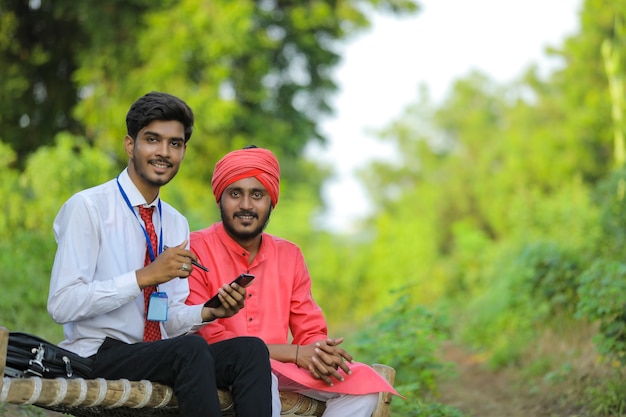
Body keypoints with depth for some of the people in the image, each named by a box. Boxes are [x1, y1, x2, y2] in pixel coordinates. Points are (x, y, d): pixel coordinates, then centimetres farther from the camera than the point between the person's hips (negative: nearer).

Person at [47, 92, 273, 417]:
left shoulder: (176, 224, 16)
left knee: (250, 349, -20)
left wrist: (210, 312, -4)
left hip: (158, 353, 7)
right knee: (191, 350, -34)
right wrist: (145, 277, -21)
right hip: (99, 355, -6)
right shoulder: (86, 208, -6)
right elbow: (61, 305, -16)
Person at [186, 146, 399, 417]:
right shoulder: (195, 251, -6)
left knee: (364, 383, -14)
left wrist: (320, 354, -17)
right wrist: (295, 353, -18)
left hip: (281, 369, 6)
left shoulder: (289, 256, 11)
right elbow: (207, 339, -13)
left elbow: (311, 333, 11)